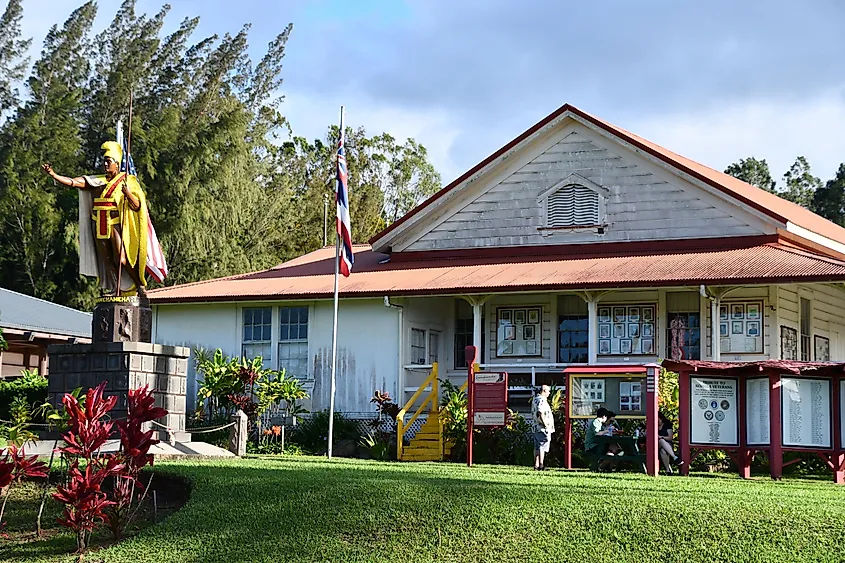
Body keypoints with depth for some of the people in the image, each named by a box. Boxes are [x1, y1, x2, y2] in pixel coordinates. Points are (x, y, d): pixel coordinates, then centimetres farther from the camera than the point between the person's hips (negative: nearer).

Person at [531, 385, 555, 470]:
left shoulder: (535, 400, 18)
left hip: (536, 427, 10)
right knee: (542, 447, -9)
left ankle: (536, 465, 11)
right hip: (543, 428, -10)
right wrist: (545, 424, -24)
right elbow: (540, 413, -25)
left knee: (537, 447, 10)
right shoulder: (542, 400, -14)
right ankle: (541, 465, -12)